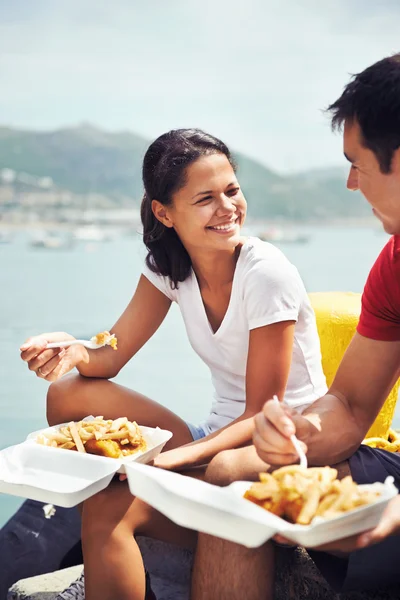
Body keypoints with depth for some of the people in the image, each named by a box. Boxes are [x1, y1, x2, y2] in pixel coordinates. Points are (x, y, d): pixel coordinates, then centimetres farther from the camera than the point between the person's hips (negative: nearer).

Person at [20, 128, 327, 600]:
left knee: (108, 510, -25)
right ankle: (97, 546, -1)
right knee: (68, 395, -12)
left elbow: (263, 416, -18)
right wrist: (74, 352, -26)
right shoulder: (168, 265, -2)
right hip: (218, 436, 6)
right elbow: (113, 354, -3)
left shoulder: (267, 274, -20)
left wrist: (176, 457, -31)